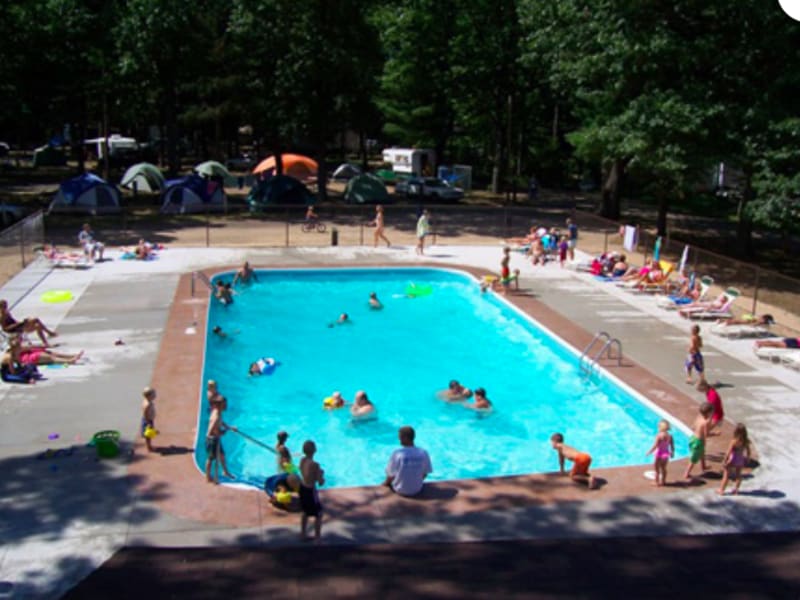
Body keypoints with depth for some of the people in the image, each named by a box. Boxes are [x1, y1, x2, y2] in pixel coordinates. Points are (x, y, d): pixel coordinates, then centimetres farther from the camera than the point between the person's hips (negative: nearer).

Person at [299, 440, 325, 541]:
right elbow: (321, 483, -21)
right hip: (310, 491, -8)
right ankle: (317, 538, 18)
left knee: (305, 512, 26)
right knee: (319, 515, 11)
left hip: (302, 488, 8)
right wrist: (322, 474, -3)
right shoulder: (314, 464, -27)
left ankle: (303, 534, 39)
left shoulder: (302, 460, -4)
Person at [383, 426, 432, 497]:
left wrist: (386, 483, 8)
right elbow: (425, 474, -3)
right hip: (417, 490, 3)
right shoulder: (423, 453, -16)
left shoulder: (397, 454, -24)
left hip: (400, 491, -3)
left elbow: (391, 475, -14)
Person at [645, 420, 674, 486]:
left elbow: (655, 446, -22)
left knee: (657, 468, 9)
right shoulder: (670, 436, -6)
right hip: (666, 454, 6)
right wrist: (672, 453, 18)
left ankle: (657, 482, 16)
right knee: (663, 468, 21)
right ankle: (663, 481, 31)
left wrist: (649, 452, -11)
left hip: (659, 454, -6)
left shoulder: (659, 435, -23)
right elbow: (672, 446, 1)